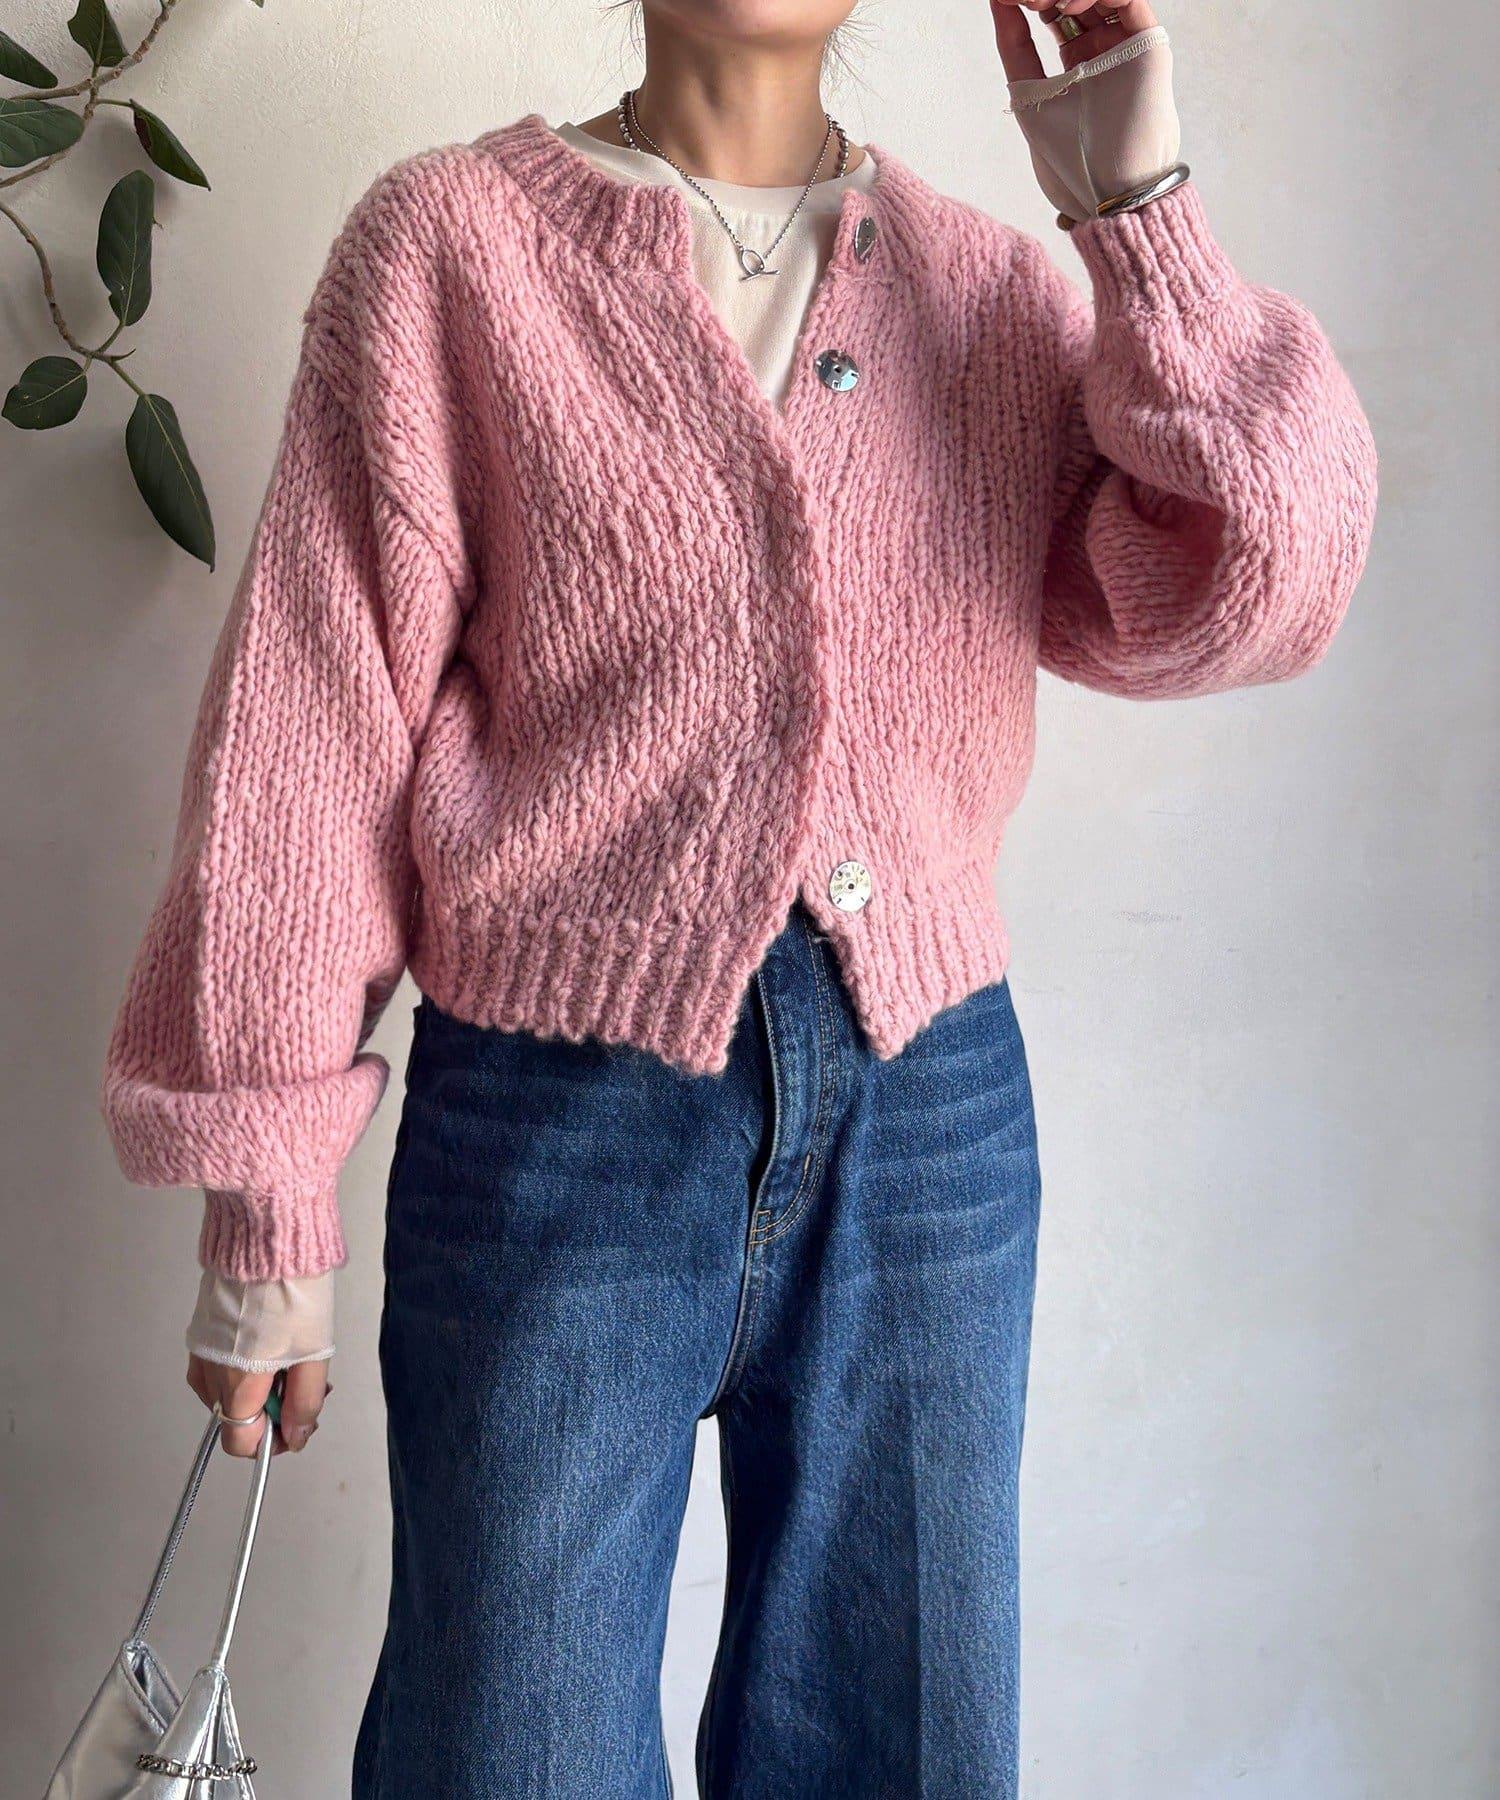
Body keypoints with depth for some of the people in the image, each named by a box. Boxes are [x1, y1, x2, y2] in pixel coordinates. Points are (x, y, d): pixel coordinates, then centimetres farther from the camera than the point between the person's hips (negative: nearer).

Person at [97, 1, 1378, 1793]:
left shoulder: (989, 282, 9)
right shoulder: (453, 240, -1)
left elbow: (1237, 598, -2)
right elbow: (310, 727, -3)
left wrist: (1136, 208, -7)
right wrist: (265, 1208, -4)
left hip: (931, 1106, 3)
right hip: (559, 1107, -3)